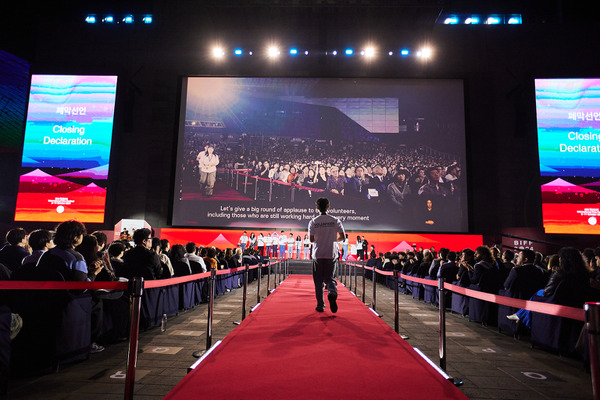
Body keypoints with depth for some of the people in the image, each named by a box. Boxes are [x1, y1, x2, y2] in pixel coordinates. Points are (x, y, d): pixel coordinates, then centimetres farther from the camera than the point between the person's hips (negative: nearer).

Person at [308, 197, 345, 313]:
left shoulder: (313, 222, -3)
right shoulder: (335, 221, 0)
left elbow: (311, 239, -9)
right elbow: (342, 237, -2)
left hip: (317, 255, -1)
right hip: (331, 255, 1)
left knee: (318, 281, 10)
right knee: (329, 278, 9)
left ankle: (320, 306, 11)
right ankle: (332, 293, -22)